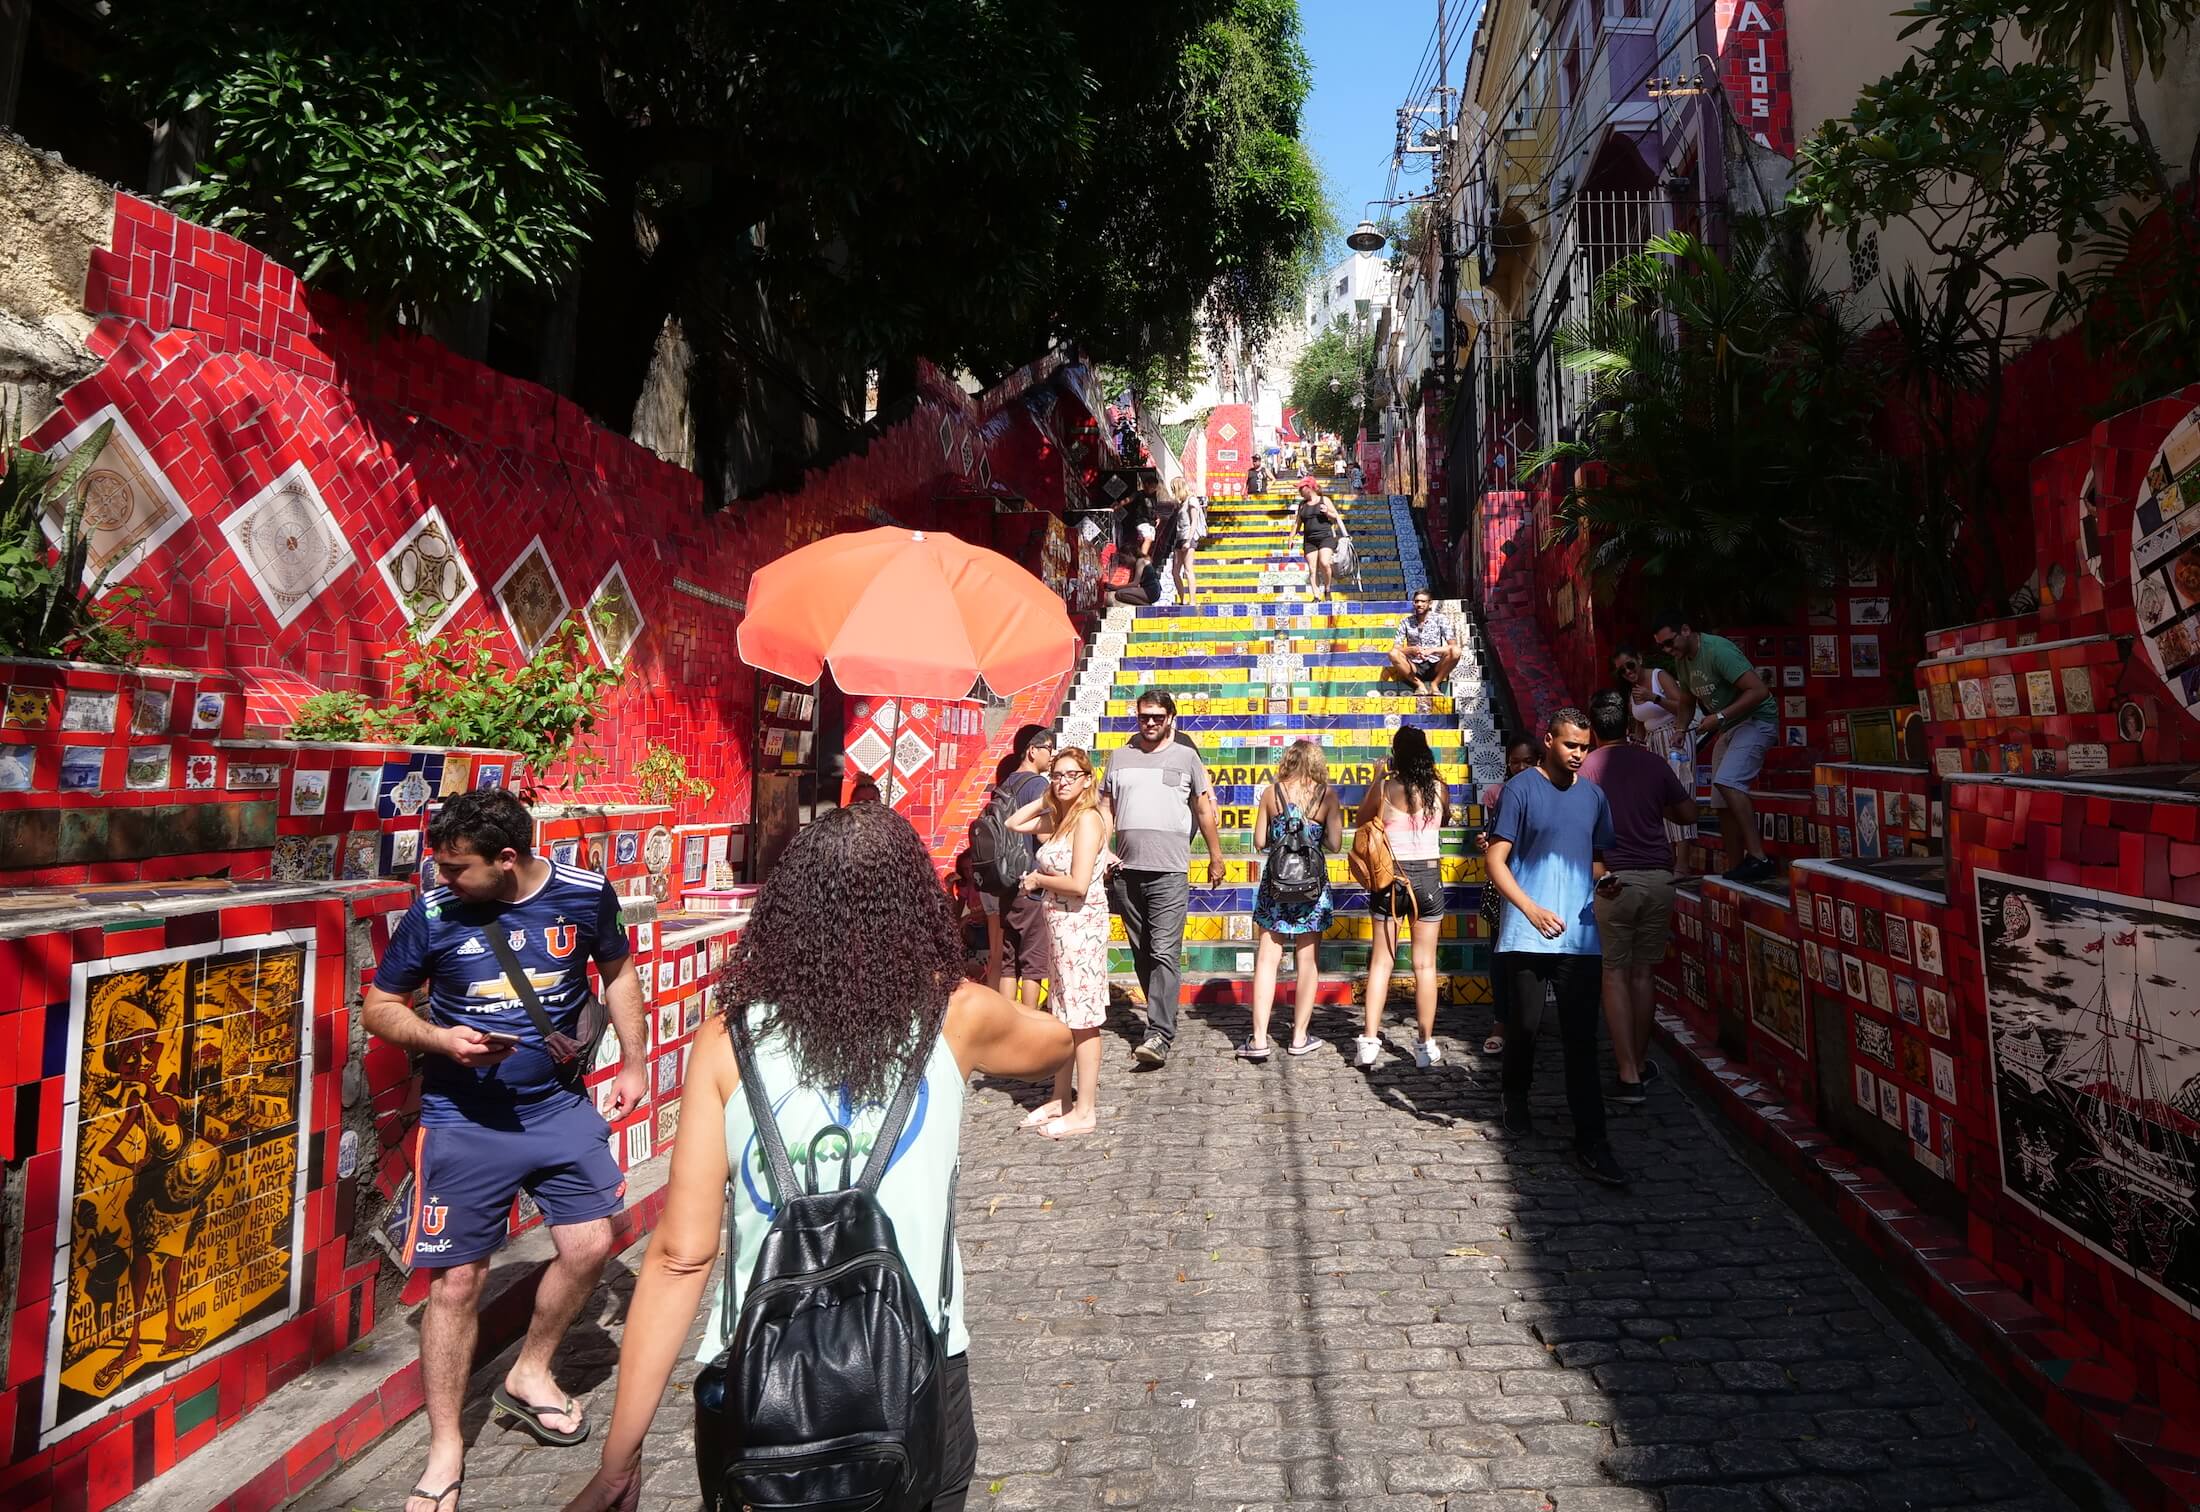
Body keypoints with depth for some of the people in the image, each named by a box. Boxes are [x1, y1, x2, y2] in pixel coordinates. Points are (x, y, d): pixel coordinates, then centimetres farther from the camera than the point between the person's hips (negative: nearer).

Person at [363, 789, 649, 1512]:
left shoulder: (586, 895, -9)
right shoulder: (433, 913, -11)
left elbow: (617, 972, 9)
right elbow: (379, 1005, 2)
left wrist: (634, 1063, 7)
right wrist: (443, 1039, -17)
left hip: (559, 1106, 2)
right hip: (463, 1121, -1)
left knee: (591, 1243, 2)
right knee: (455, 1281, 3)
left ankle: (529, 1375, 30)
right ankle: (445, 1451, 24)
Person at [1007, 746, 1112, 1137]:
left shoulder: (1087, 819, -16)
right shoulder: (1058, 818, 11)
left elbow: (1079, 884, -23)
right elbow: (1013, 823, 22)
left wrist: (1037, 879, -8)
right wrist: (1045, 799, 11)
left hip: (1081, 924, -9)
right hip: (1061, 924, 9)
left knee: (1082, 1017, -2)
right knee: (1062, 1015, 16)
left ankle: (1085, 1112, 7)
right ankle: (1061, 1098, 28)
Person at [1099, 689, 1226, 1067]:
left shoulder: (1186, 756, 6)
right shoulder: (1118, 757, 13)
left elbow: (1204, 810, 10)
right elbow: (1106, 808, 15)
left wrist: (1216, 858, 13)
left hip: (1169, 870, -4)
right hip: (1128, 869, 4)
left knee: (1164, 953, -11)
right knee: (1141, 952, 10)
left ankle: (1159, 1035, -14)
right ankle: (1162, 1016, 24)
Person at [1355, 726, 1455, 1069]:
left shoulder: (1385, 788, -7)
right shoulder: (1438, 788, -2)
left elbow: (1361, 821, 8)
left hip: (1391, 876, -1)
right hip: (1428, 877, 1)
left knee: (1381, 961, 7)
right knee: (1425, 965, 7)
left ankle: (1369, 1041, 5)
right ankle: (1425, 1045, 14)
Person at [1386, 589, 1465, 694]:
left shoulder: (1440, 619, -1)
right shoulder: (1406, 622, 3)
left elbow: (1453, 645, -9)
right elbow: (1396, 648, -3)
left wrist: (1432, 650, -25)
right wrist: (1411, 650, -24)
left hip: (1435, 667, -1)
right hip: (1414, 668, 1)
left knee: (1456, 651, -28)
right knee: (1393, 654, -26)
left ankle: (1435, 684, -13)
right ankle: (1419, 684, -16)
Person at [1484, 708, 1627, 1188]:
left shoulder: (1593, 796, 12)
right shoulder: (1521, 789, -3)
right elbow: (1496, 860, -7)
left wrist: (1608, 878, -1)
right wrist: (1531, 909, -20)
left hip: (1580, 934, 3)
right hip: (1526, 934, -3)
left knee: (1581, 1038, 1)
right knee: (1524, 1025, 7)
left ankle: (1590, 1140, 5)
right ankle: (1516, 1099, 34)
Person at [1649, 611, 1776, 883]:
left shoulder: (1718, 651, -23)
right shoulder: (1681, 661, 5)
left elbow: (1759, 690, -28)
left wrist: (1720, 717, -28)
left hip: (1756, 719, -9)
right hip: (1726, 728, 9)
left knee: (1727, 782, -28)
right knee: (1725, 802, 7)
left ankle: (1758, 858, -25)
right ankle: (1735, 870, 13)